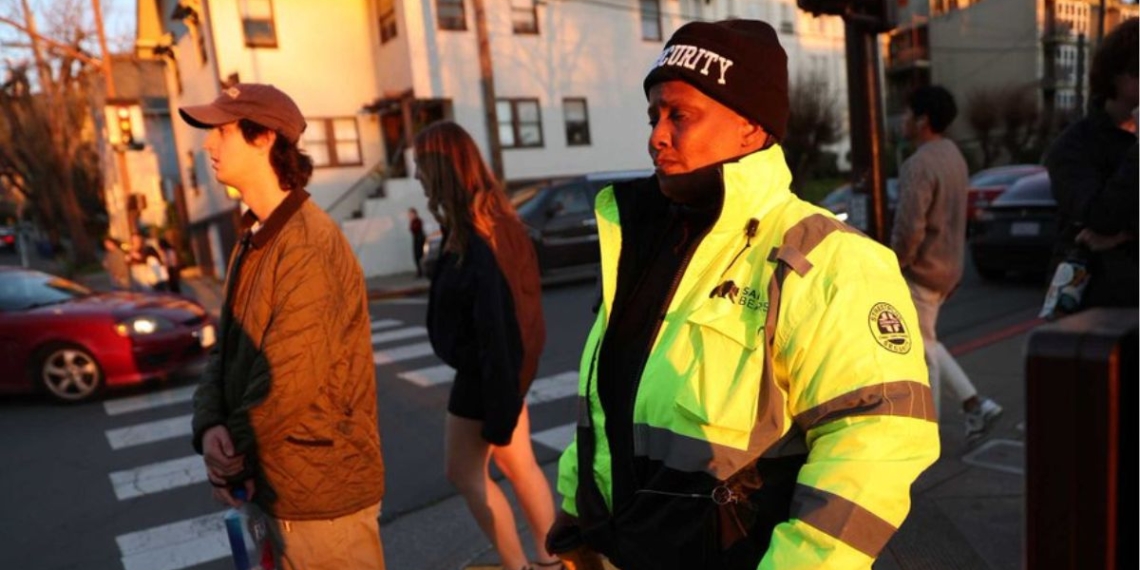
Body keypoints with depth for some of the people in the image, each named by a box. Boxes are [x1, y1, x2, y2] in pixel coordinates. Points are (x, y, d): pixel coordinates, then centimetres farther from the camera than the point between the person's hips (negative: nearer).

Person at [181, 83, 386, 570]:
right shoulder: (252, 240, 10)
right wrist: (209, 428, -9)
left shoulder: (309, 243, -21)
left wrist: (232, 451, -10)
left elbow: (290, 377, -24)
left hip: (319, 487, -9)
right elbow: (226, 348, 7)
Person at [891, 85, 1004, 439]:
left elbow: (909, 228, -26)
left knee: (920, 351, 2)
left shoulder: (918, 165, -21)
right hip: (946, 267, 9)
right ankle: (975, 404, 21)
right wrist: (953, 268, 21)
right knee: (924, 344, 22)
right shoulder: (953, 155, 10)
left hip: (921, 271, -9)